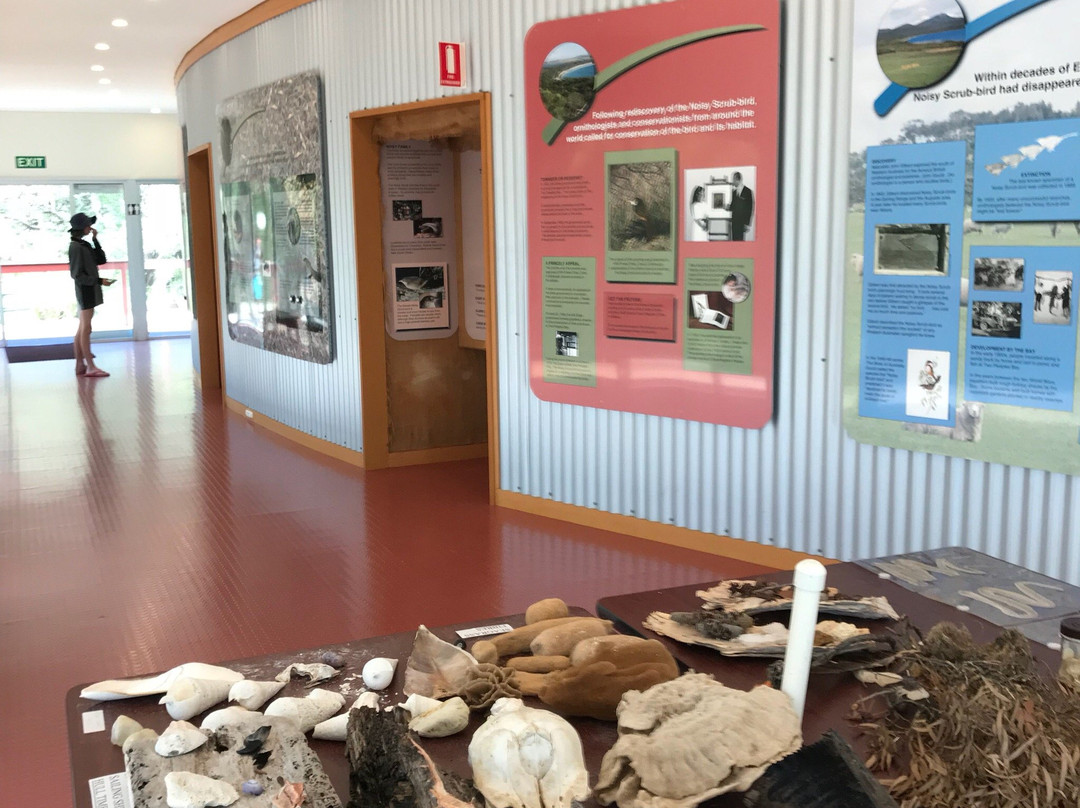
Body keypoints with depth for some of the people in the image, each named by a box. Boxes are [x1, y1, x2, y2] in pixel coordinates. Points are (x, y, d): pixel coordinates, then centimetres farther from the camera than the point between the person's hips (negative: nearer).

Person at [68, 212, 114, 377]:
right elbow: (77, 274, -17)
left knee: (82, 329, 11)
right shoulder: (75, 247, -13)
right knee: (85, 329, -8)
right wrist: (99, 281, -20)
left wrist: (95, 240, 4)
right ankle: (90, 367, -8)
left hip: (90, 290, 10)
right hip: (85, 290, -10)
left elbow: (101, 260, 10)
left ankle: (80, 365, 16)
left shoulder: (85, 245, 13)